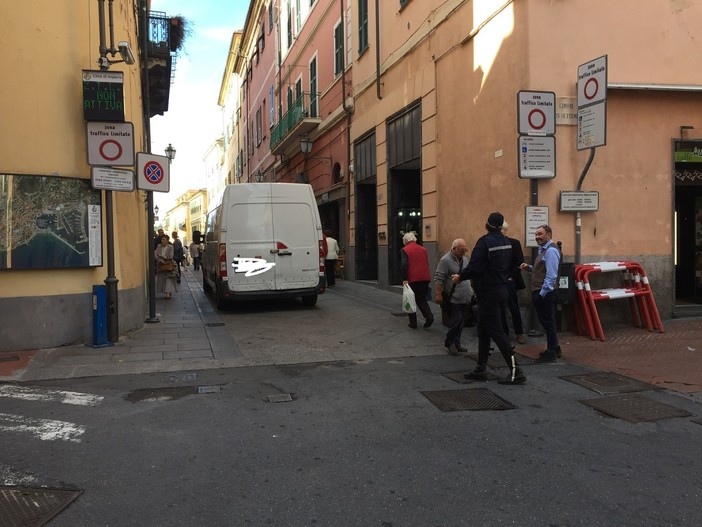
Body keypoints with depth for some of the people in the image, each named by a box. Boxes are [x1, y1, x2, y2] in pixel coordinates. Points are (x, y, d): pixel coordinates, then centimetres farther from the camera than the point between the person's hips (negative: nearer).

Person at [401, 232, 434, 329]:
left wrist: (404, 279, -14)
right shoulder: (423, 249, 10)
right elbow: (427, 264, 14)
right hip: (425, 279, 4)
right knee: (421, 299, 18)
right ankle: (429, 316, -3)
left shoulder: (405, 250, -5)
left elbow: (404, 265, -15)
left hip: (412, 279, -4)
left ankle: (413, 323, 12)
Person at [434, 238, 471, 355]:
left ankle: (456, 344, 19)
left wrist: (470, 291, 23)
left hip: (464, 299, 8)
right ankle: (449, 343, 7)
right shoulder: (445, 260, -13)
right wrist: (438, 294, -20)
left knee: (461, 323, 10)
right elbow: (438, 278, -16)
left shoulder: (464, 259, 13)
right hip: (452, 299, -8)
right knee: (456, 320, -9)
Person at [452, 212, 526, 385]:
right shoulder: (506, 242, 9)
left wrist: (460, 276, -6)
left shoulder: (485, 241, -17)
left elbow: (475, 267, -22)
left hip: (488, 292, -9)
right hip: (501, 288, 9)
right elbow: (510, 265, 16)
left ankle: (515, 371, -6)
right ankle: (481, 369, 20)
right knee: (483, 330, 15)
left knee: (496, 331, -6)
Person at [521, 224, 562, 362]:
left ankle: (551, 353, 6)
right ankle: (554, 349, 28)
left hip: (545, 293, -10)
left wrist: (542, 293, -22)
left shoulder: (551, 251, -15)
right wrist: (529, 268, 8)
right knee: (545, 321, 17)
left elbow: (551, 275, -21)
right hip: (539, 292, 10)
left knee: (548, 322, -2)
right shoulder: (543, 250, 17)